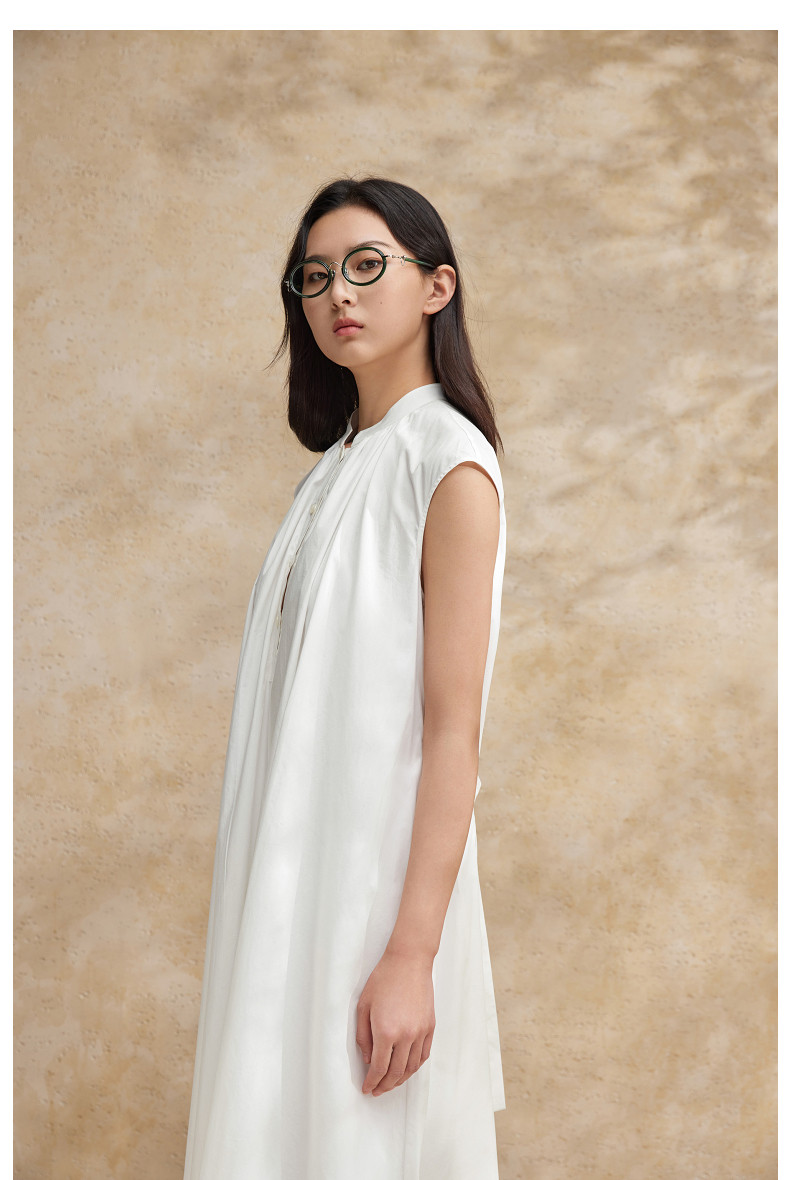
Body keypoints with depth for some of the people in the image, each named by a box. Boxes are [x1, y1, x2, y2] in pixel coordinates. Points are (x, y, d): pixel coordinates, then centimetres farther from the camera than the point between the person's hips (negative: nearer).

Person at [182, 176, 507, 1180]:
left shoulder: (447, 464, -13)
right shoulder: (339, 464, 11)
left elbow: (453, 727, -18)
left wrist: (410, 954, -21)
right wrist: (269, 890, 13)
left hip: (381, 867, -7)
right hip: (298, 865, 8)